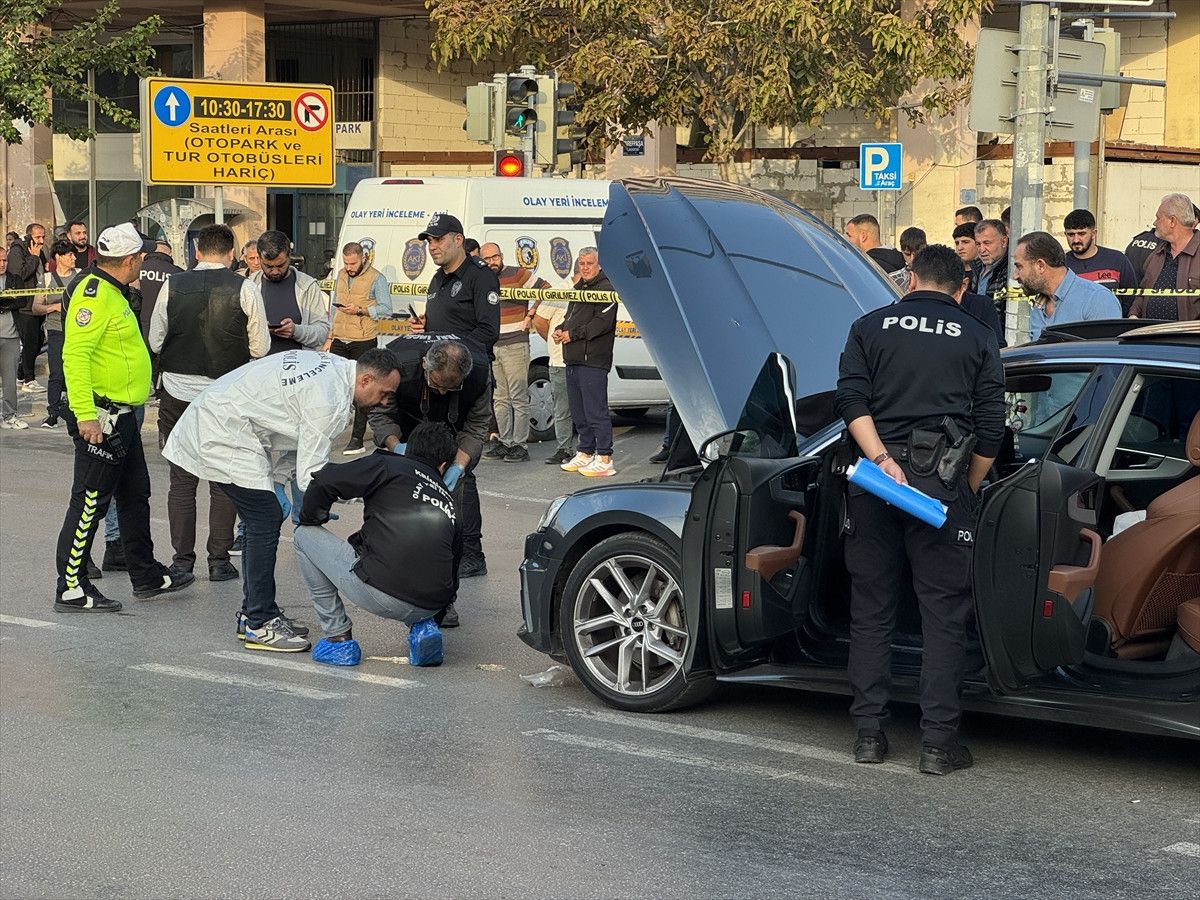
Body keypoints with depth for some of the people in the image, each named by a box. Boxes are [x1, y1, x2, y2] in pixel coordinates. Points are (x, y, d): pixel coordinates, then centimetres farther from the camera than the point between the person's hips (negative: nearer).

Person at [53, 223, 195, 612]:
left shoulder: (111, 291, 15)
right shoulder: (94, 293, -18)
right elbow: (74, 354, -26)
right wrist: (85, 414, -30)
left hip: (122, 415, 11)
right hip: (100, 418, -11)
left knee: (135, 496, 18)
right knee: (90, 502, -5)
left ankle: (147, 575, 29)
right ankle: (71, 588, 1)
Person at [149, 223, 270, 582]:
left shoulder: (172, 286, -1)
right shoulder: (244, 289, -7)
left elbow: (155, 341, 6)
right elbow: (260, 347, -2)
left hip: (178, 394, 1)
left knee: (181, 480, 8)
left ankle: (182, 561, 10)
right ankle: (219, 561, 7)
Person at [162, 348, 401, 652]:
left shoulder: (330, 366, 6)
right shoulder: (330, 400, -24)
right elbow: (310, 472, -22)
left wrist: (277, 481, 9)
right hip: (223, 433, -11)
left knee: (265, 520, 12)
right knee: (266, 520, -10)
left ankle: (253, 613, 20)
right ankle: (260, 625, -5)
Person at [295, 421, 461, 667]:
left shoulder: (388, 466, 9)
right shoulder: (449, 502, 23)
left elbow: (323, 483, -2)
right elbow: (451, 577, 29)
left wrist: (310, 521, 19)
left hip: (379, 595, -5)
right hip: (430, 607, 5)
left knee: (304, 536, 17)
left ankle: (338, 637, 16)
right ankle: (421, 627, 14)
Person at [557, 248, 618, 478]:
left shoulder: (605, 289, -8)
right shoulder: (579, 288, 21)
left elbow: (603, 322, -18)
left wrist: (572, 334, -16)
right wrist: (560, 330, 7)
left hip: (593, 359, -9)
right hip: (573, 359, 10)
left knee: (596, 410, -9)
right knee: (579, 412, 14)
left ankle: (604, 459, -8)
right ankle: (586, 454, 23)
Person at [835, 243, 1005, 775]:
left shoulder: (871, 328, 11)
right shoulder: (977, 338, 9)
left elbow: (852, 400, -5)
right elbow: (991, 427, 4)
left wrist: (881, 460, -11)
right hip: (943, 484, -1)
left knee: (871, 609, 10)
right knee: (944, 613, 3)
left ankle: (869, 733, 12)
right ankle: (938, 742, 1)